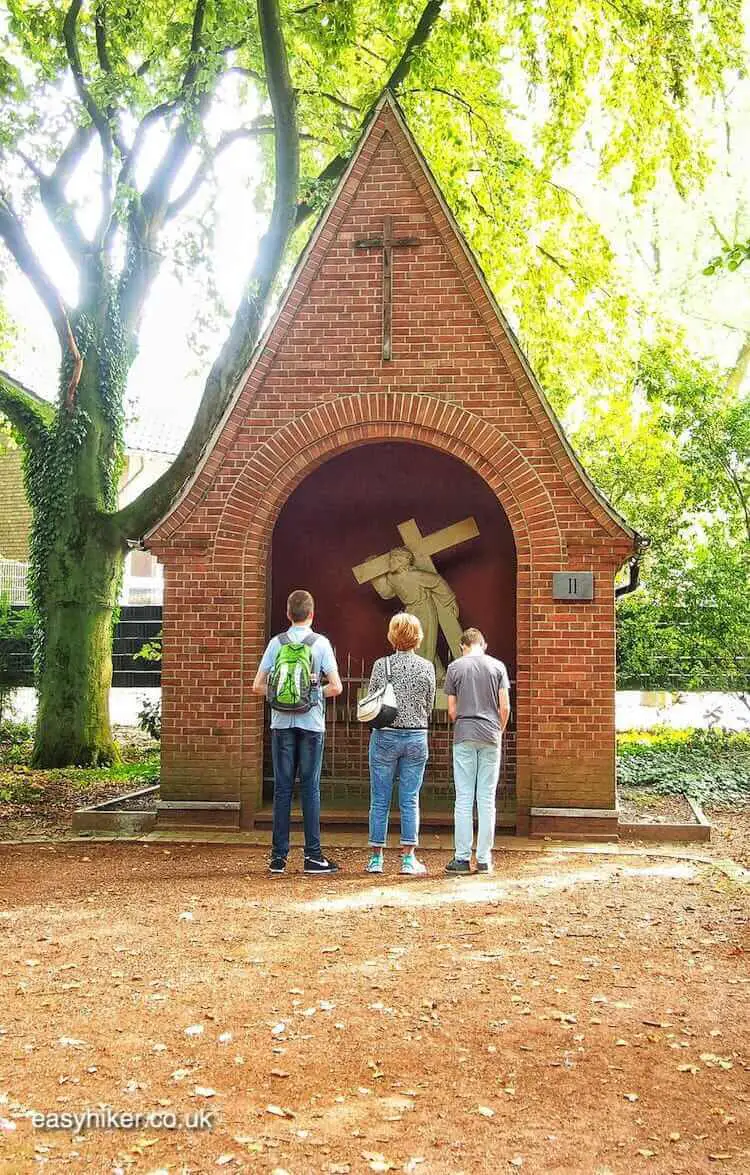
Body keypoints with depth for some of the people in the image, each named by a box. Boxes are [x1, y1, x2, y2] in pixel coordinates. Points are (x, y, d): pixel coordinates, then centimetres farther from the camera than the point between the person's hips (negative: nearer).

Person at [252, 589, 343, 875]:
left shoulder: (276, 643, 3)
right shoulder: (321, 643, -2)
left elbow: (258, 686, 2)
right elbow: (336, 687, -5)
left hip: (281, 723, 2)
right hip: (311, 723, -2)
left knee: (282, 788, 5)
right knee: (310, 788, 3)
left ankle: (278, 857, 6)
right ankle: (313, 856, 4)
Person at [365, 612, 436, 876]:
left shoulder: (382, 665, -6)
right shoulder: (427, 667, -1)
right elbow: (429, 707, 6)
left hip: (386, 737, -1)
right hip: (417, 738, 1)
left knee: (380, 800, 6)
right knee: (410, 800, 6)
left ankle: (376, 858, 10)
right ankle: (408, 859, 6)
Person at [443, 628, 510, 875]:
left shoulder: (455, 667, 2)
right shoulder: (498, 666, 4)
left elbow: (452, 711, 2)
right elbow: (505, 708, 0)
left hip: (464, 737, -1)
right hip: (491, 737, 1)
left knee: (464, 800, 1)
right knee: (487, 800, 4)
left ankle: (462, 858, 2)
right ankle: (484, 859, 5)